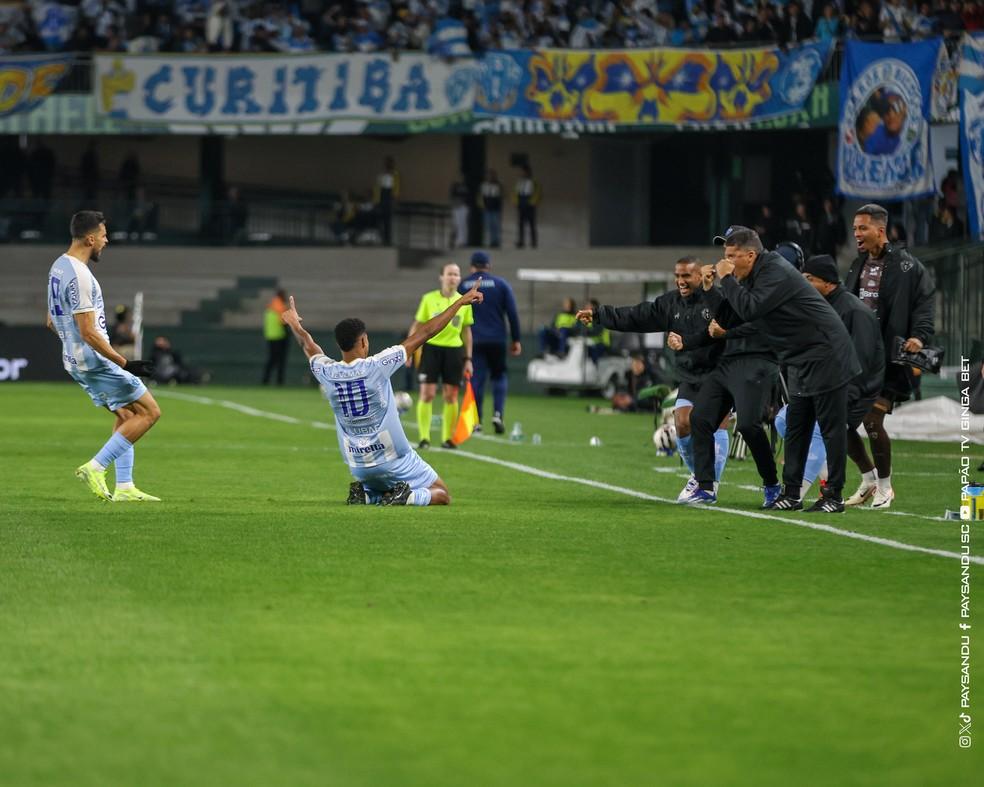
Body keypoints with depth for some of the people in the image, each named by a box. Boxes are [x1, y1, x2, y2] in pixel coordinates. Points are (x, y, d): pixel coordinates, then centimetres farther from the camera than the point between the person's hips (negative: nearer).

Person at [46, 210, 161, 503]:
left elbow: (52, 321, 20)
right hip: (95, 359, -10)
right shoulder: (79, 276, -22)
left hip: (74, 359, 10)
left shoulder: (59, 267, 10)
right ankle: (95, 468, -7)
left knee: (126, 415, 18)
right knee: (149, 412, -4)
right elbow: (89, 332, -25)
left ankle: (124, 487, 15)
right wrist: (125, 364, -23)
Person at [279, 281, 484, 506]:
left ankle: (364, 496, 0)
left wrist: (295, 325, 39)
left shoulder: (328, 374, -7)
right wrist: (460, 303, -6)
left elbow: (309, 347, 18)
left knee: (376, 492, 33)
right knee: (441, 496, 10)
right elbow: (425, 333, -13)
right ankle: (407, 496, -19)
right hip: (394, 460, -5)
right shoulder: (376, 366, -19)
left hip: (359, 467, 5)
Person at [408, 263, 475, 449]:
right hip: (431, 348, -2)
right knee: (427, 393, -7)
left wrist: (468, 359, 9)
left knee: (451, 396, 1)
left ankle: (448, 438, 10)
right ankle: (424, 437, 0)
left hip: (454, 350, 2)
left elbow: (466, 331, 12)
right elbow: (417, 326, 4)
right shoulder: (429, 299, 0)